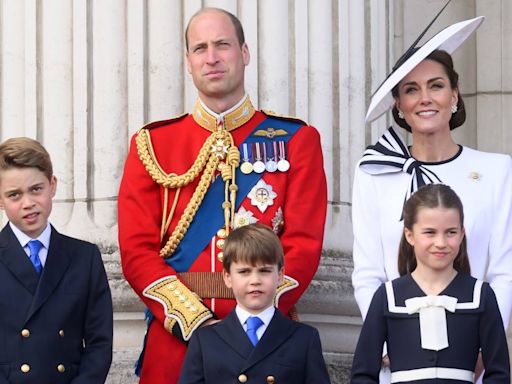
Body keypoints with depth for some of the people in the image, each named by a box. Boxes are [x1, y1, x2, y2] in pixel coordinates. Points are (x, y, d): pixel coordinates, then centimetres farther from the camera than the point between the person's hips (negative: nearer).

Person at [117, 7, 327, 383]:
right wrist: (193, 320, -14)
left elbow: (304, 244, -3)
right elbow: (137, 249, 0)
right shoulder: (152, 144, 7)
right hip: (174, 337, 1)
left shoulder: (297, 140, 5)